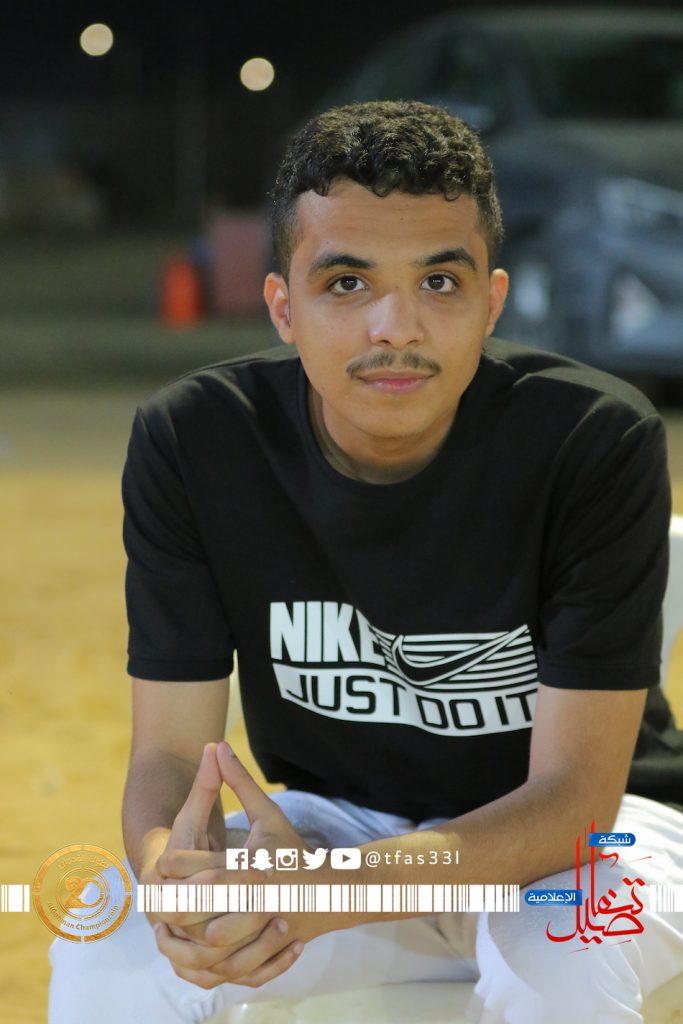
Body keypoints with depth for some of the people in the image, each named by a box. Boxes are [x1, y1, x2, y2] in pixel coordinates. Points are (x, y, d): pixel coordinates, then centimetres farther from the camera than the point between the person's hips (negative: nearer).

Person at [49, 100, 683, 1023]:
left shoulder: (596, 440, -25)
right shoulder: (191, 441, -16)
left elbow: (575, 794, -26)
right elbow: (171, 748, -14)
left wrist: (329, 893, -43)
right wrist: (173, 874, -41)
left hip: (569, 840, -2)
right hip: (339, 821, 2)